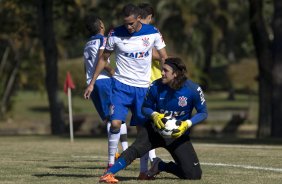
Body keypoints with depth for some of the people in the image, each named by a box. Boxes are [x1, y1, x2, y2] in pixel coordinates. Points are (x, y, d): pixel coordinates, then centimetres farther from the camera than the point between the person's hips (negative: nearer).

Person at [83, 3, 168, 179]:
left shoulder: (153, 33, -5)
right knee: (116, 123, -17)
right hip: (121, 85, -1)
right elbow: (103, 59, 7)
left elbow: (164, 59, 3)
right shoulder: (115, 34, -6)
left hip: (143, 87, 1)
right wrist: (92, 83, 6)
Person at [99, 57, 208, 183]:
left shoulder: (193, 89, -17)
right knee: (136, 149, -33)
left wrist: (187, 124, -23)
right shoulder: (156, 87, -12)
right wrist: (154, 115, -21)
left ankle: (161, 166, 16)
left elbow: (203, 113, -6)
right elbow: (145, 107, 2)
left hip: (178, 135, 1)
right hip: (156, 128, -1)